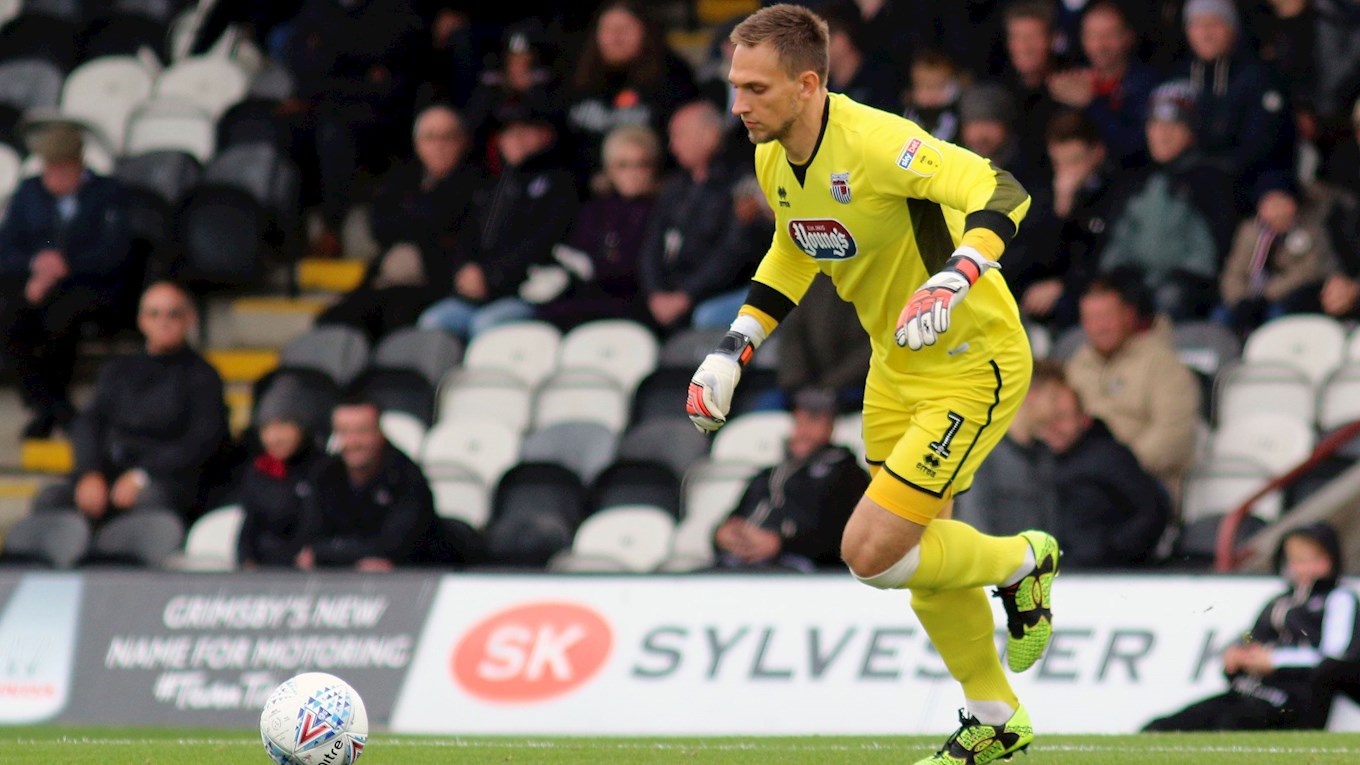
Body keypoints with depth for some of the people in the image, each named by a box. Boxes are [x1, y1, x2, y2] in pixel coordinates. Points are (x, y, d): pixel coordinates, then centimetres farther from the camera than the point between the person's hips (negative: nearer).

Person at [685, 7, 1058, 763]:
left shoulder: (875, 142, -28)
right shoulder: (775, 161, -2)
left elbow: (1002, 194, -35)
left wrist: (952, 281, -50)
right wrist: (734, 348, 11)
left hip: (974, 366, -9)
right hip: (898, 367, 9)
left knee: (872, 551, -14)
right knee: (921, 556, 16)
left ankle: (1023, 560, 14)